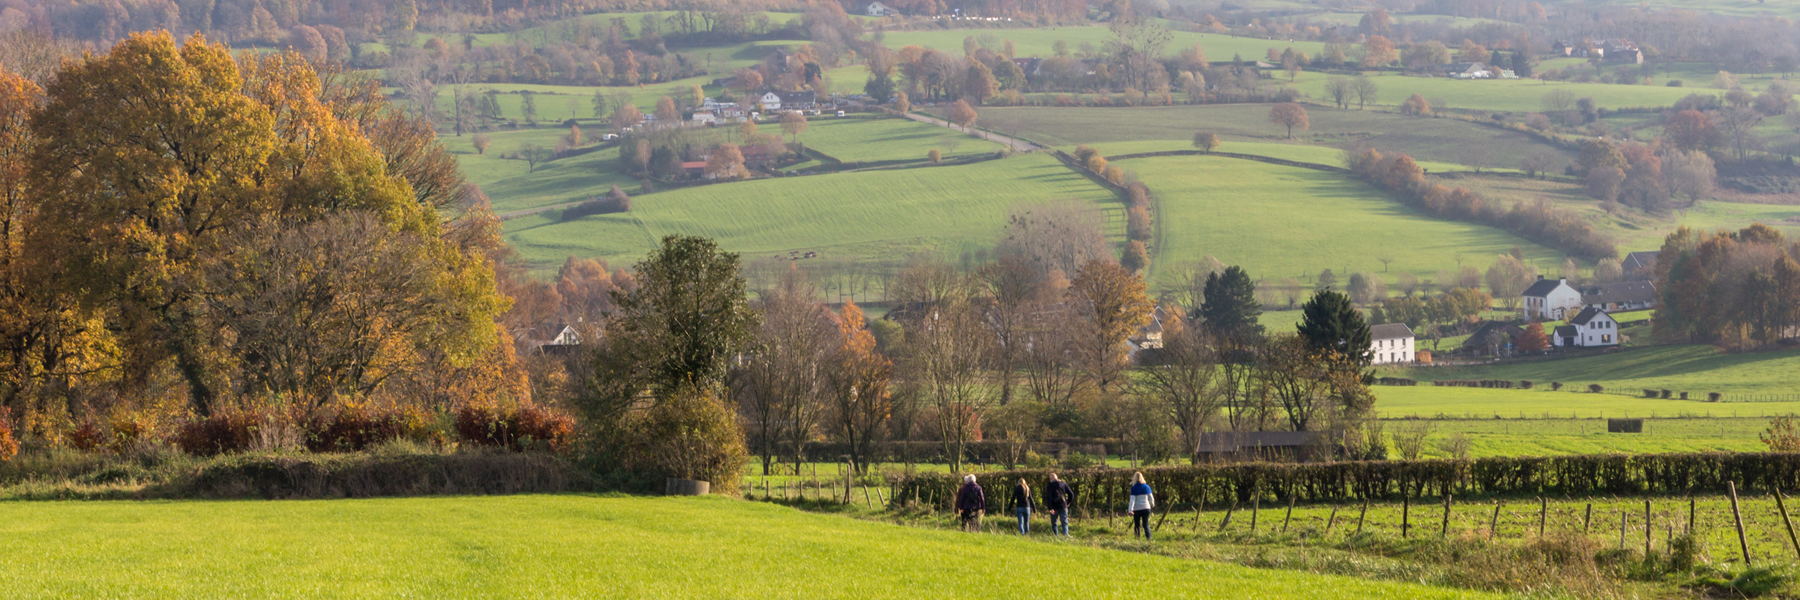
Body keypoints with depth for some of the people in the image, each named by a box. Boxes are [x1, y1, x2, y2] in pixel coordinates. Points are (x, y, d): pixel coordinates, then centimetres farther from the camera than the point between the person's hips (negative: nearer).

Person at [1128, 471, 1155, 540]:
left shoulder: (1134, 488, -9)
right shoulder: (1146, 486, 1)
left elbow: (1132, 499, -14)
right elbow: (1151, 497, 9)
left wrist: (1130, 510, -17)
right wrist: (1152, 504, 28)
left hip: (1137, 509, -3)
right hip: (1146, 508, 3)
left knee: (1137, 525, 10)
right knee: (1146, 524, 4)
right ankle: (1148, 537, -10)